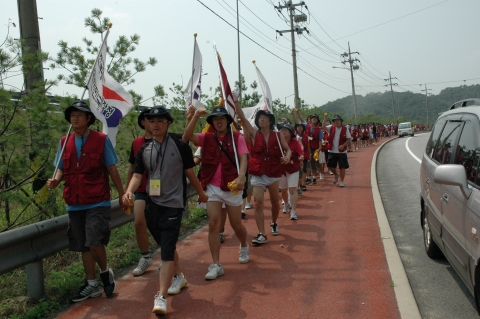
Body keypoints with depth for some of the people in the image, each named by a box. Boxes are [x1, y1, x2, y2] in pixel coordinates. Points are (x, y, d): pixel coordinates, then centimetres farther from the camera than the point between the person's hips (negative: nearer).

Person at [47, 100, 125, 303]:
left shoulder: (101, 140, -4)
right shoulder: (64, 142, 7)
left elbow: (112, 170, -1)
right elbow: (61, 168, 13)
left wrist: (122, 195, -1)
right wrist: (55, 180, -10)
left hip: (98, 202, -5)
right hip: (74, 204, 5)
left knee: (94, 243, -13)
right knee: (84, 246, 12)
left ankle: (106, 273, 16)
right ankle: (91, 285, 26)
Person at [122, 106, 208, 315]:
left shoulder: (180, 146, -5)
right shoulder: (144, 150, 6)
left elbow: (190, 173, 4)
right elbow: (137, 175, -1)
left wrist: (201, 193, 14)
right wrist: (129, 191, -21)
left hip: (173, 204, -5)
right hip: (152, 203, 5)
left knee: (167, 248, -11)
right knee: (166, 245, 18)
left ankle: (161, 297, -12)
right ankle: (178, 276, 40)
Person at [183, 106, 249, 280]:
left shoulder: (236, 137, -4)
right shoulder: (207, 137, 1)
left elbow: (243, 158, -13)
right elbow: (187, 136, -15)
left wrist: (241, 177, -30)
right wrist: (196, 116, -27)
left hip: (232, 187, -1)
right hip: (212, 187, 1)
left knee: (236, 224, 12)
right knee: (213, 224, -4)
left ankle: (244, 247, 44)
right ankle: (216, 265, 3)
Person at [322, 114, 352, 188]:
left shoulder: (345, 129, -4)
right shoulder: (331, 128, 2)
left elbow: (349, 139, -4)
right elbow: (323, 126, -12)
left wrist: (343, 145, -18)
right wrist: (325, 118, -22)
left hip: (342, 151, -3)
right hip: (332, 151, 3)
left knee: (342, 167, -1)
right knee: (330, 165, 6)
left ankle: (341, 181, 12)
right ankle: (336, 175, 35)